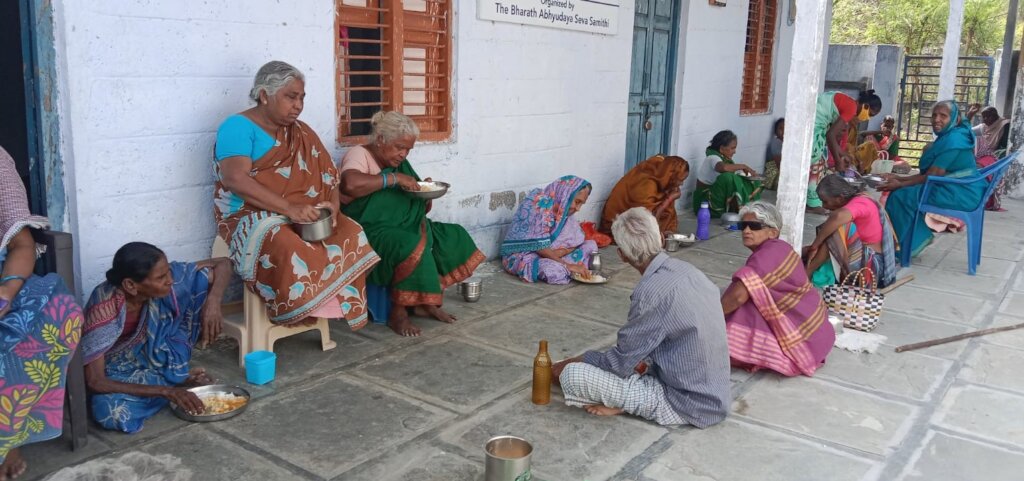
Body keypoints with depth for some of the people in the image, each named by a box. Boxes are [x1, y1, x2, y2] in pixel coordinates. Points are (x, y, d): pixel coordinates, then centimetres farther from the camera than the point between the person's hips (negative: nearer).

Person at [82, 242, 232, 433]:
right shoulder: (104, 309, -35)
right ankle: (175, 381, -10)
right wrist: (166, 391, -37)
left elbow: (223, 264, -15)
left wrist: (212, 301, -35)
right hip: (117, 371, -4)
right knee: (109, 411, -40)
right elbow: (95, 382, -32)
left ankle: (174, 371, -6)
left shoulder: (161, 276, -23)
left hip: (149, 355, 4)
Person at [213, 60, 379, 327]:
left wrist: (332, 203, -13)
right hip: (250, 215, -6)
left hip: (305, 215, 6)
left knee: (350, 233, -19)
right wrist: (290, 208, -29)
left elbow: (326, 173, 11)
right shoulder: (238, 127, -7)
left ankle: (342, 303, -11)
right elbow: (235, 180, -21)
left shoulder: (300, 132, 15)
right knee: (287, 247, -37)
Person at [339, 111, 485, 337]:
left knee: (453, 236, 0)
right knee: (415, 246, -34)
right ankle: (398, 314, -19)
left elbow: (421, 209, 21)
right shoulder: (359, 154, -7)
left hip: (405, 226, 9)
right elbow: (350, 184, -33)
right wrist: (394, 178, -26)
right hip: (371, 231, -9)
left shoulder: (400, 163, 16)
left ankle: (427, 301, 0)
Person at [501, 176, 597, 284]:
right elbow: (539, 247, -27)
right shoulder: (540, 203, -23)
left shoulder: (562, 208, 3)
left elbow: (576, 241, -1)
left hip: (547, 253, 8)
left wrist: (560, 252, -22)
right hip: (522, 256, -7)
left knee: (590, 245, 0)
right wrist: (568, 265, -27)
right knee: (556, 272, -36)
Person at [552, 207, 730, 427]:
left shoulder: (651, 291, -23)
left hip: (686, 403, -8)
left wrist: (571, 363, 0)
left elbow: (620, 364, -14)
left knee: (572, 375, -16)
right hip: (712, 393, 8)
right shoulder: (687, 270, 1)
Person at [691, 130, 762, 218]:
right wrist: (743, 166, -27)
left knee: (754, 182, 1)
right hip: (706, 200, -9)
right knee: (728, 177, -34)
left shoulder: (726, 159, 9)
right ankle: (739, 209, -25)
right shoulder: (712, 158, -17)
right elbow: (724, 167, -40)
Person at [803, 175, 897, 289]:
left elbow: (838, 216, -41)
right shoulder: (853, 200, 10)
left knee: (840, 227, -27)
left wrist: (814, 246, -34)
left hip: (870, 265, -10)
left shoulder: (860, 203, -19)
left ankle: (807, 272, -21)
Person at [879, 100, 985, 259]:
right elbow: (929, 173, 14)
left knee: (902, 196, -13)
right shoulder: (947, 137, 15)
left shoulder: (953, 140, -18)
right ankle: (917, 240, 13)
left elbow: (932, 176, -19)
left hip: (961, 194, -11)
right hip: (955, 189, 11)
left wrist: (901, 184, -12)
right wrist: (899, 178, 10)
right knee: (905, 191, 12)